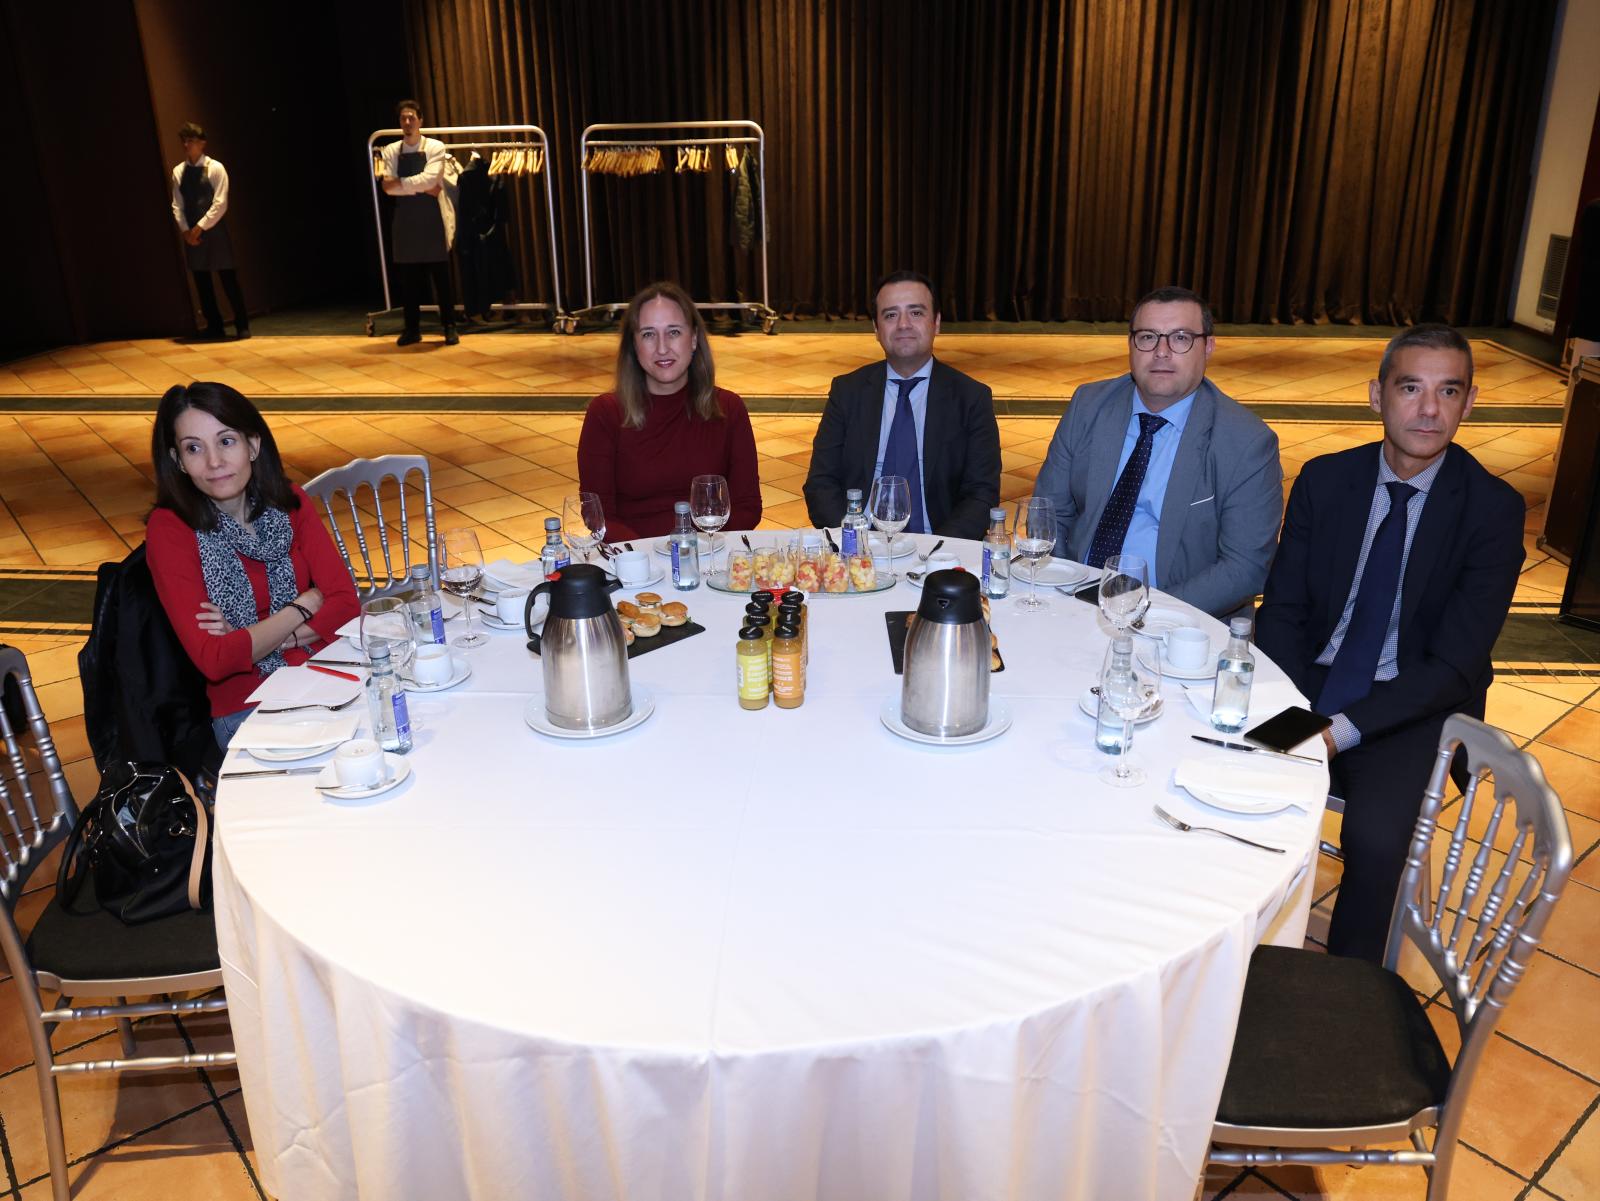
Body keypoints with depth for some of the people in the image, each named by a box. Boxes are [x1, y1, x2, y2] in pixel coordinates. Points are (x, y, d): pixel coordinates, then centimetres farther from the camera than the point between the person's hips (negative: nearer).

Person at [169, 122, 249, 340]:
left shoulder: (215, 168, -5)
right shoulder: (178, 171, 8)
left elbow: (220, 204, -11)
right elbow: (177, 205, 8)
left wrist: (200, 227, -13)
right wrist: (185, 230, -6)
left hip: (215, 231, -5)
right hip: (191, 234, 5)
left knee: (229, 278, -2)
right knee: (202, 282, 7)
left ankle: (242, 325, 7)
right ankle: (214, 327, 15)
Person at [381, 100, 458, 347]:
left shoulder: (435, 147, -2)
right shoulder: (391, 151, 6)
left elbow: (429, 178, -17)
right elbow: (388, 187, -6)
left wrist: (400, 183, -13)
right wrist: (422, 188, -13)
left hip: (432, 218, -3)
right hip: (404, 220, 3)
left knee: (440, 275, 0)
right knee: (407, 277, 6)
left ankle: (449, 327, 7)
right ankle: (412, 328, 14)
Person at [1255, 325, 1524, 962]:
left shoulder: (1493, 508, -8)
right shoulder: (1324, 480, 0)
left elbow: (1454, 665, -12)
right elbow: (1281, 611, 1)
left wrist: (1341, 731, -23)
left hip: (1412, 712, -2)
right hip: (1309, 685, 3)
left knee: (1374, 837, -29)